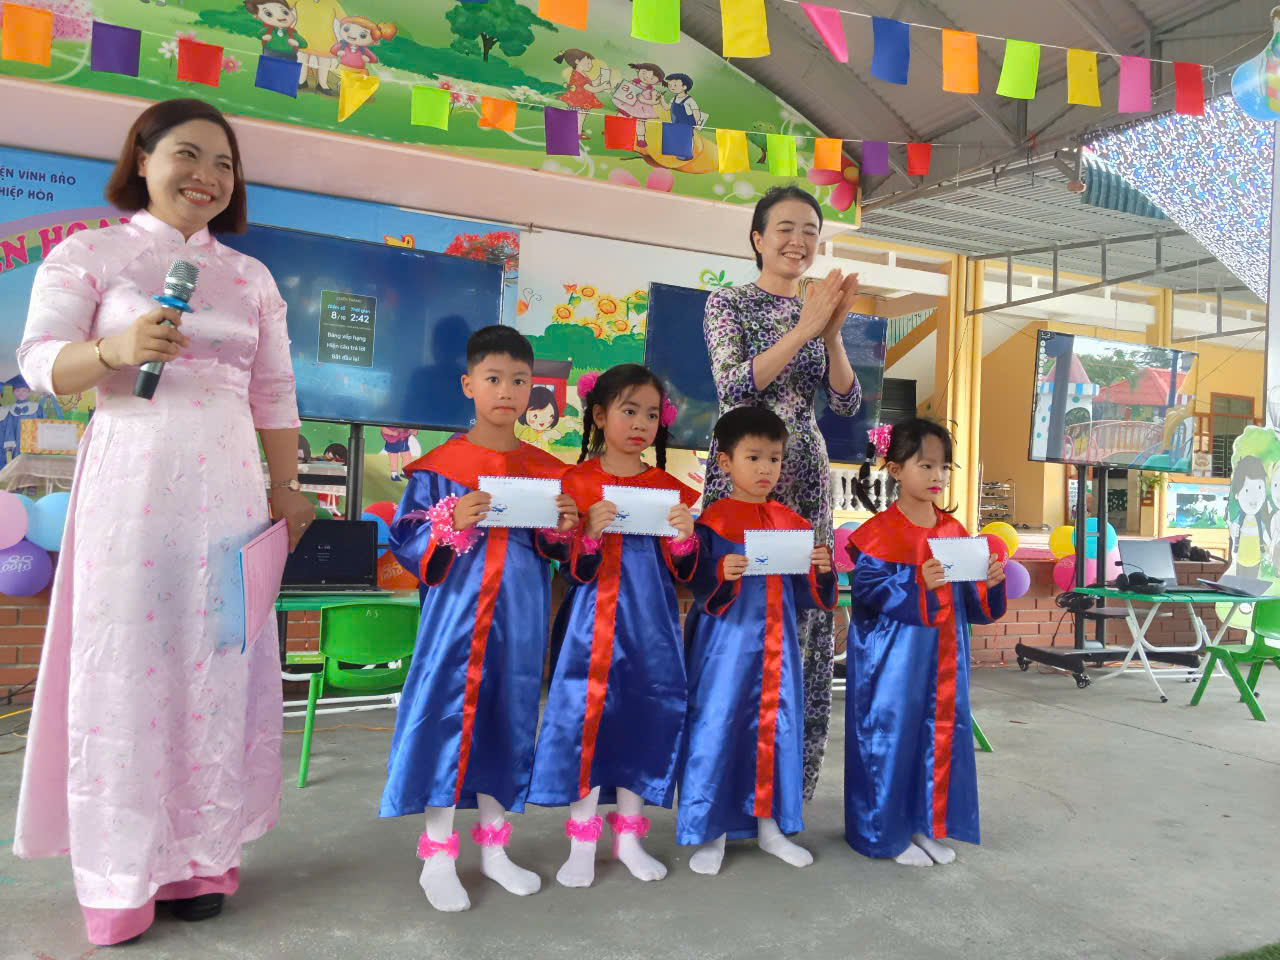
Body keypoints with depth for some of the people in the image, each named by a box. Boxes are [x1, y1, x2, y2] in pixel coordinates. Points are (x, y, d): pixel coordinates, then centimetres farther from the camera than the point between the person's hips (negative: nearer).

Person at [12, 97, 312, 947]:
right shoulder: (90, 254, 6)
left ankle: (201, 856, 17)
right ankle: (122, 876, 12)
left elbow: (274, 396, 15)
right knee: (125, 662, -1)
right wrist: (115, 349, -21)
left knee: (219, 661, 3)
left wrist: (287, 488, 11)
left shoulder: (252, 278, 15)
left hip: (228, 488, 3)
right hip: (131, 481, -3)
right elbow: (40, 361, -2)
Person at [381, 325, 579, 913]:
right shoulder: (440, 465, -4)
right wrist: (451, 523, -21)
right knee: (448, 715, -1)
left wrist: (563, 529, -7)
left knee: (509, 717, 11)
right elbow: (404, 541, -5)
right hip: (458, 612, -4)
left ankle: (494, 848, 29)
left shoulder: (546, 470, 7)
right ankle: (437, 858, 17)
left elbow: (555, 549, 14)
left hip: (520, 619, 4)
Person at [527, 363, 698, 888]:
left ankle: (628, 836, 25)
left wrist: (685, 535, -12)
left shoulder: (668, 488, 6)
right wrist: (591, 534, -23)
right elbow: (578, 573, -5)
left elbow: (682, 573, 7)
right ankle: (582, 842, 15)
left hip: (651, 623, 3)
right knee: (586, 715, -2)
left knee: (645, 717, 7)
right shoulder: (577, 482, -3)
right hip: (595, 621, -3)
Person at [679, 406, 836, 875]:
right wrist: (723, 574, -29)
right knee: (716, 728, -1)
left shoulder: (790, 522, 8)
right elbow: (699, 588, -10)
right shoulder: (714, 520, -7)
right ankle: (710, 833, 14)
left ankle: (769, 825, 27)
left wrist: (821, 570, -9)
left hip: (775, 645, 5)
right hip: (726, 645, -5)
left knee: (777, 727, 11)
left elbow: (804, 595, 10)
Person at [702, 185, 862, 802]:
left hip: (804, 476, 4)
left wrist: (833, 332, -9)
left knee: (806, 612, 3)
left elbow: (847, 405, 5)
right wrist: (805, 328, -17)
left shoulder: (819, 313, 14)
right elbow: (735, 387, -14)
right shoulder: (728, 303, 2)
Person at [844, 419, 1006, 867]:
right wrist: (918, 586, -28)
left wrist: (990, 584, -10)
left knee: (943, 732, 12)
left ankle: (927, 825, 28)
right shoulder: (881, 532, -12)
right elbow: (866, 591, -19)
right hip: (893, 659, -6)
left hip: (944, 658, 6)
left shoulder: (954, 532, 8)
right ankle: (886, 831, 18)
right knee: (890, 734, 1)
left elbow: (970, 604, 10)